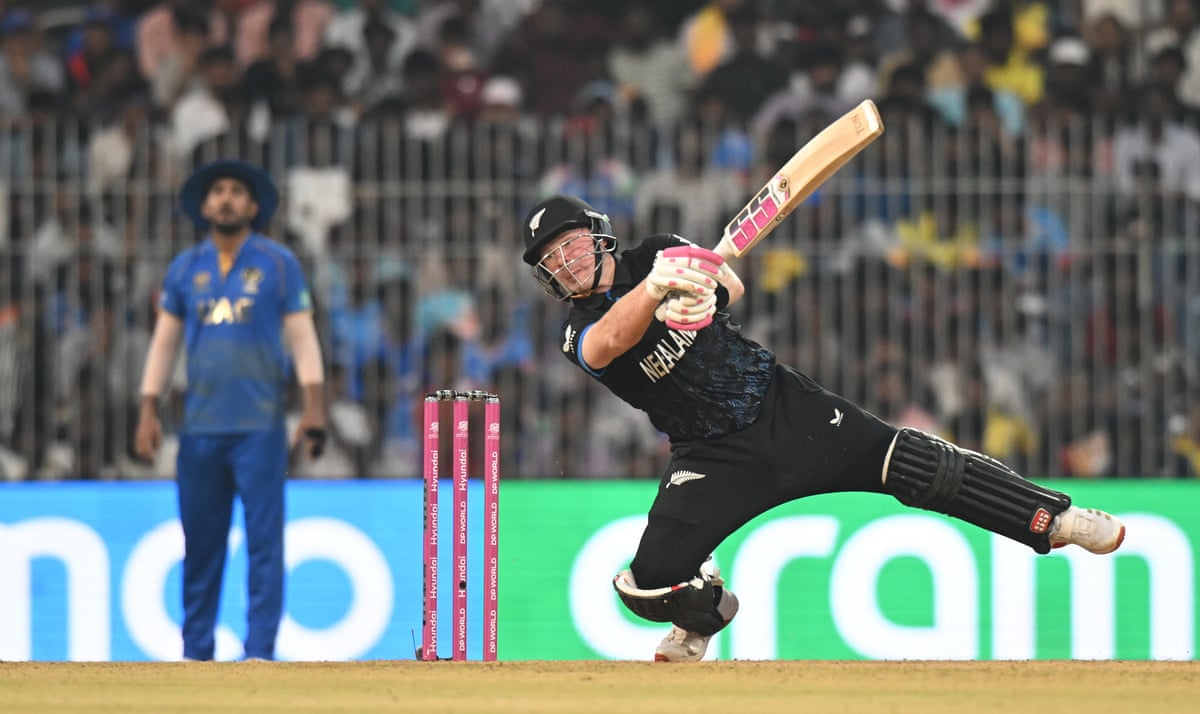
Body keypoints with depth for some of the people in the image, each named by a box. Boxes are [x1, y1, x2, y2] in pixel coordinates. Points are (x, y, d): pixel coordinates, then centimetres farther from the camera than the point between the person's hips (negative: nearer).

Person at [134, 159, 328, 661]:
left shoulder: (278, 264, 5)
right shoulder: (184, 268, 12)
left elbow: (302, 337, 2)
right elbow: (164, 341, 14)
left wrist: (314, 405, -9)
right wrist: (149, 411, 6)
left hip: (260, 426, -3)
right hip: (200, 427, 3)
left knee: (264, 540, -7)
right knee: (199, 544, 4)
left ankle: (260, 650, -6)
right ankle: (195, 652, 10)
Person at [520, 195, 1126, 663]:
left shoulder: (660, 255, 3)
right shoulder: (580, 333, -5)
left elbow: (731, 286, -10)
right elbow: (609, 342, -29)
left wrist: (709, 287, -34)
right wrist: (654, 289, -47)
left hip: (782, 407, 1)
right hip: (711, 457, -1)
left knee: (913, 465, -11)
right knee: (649, 584, -17)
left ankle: (1051, 517, 1)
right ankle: (705, 609, 19)